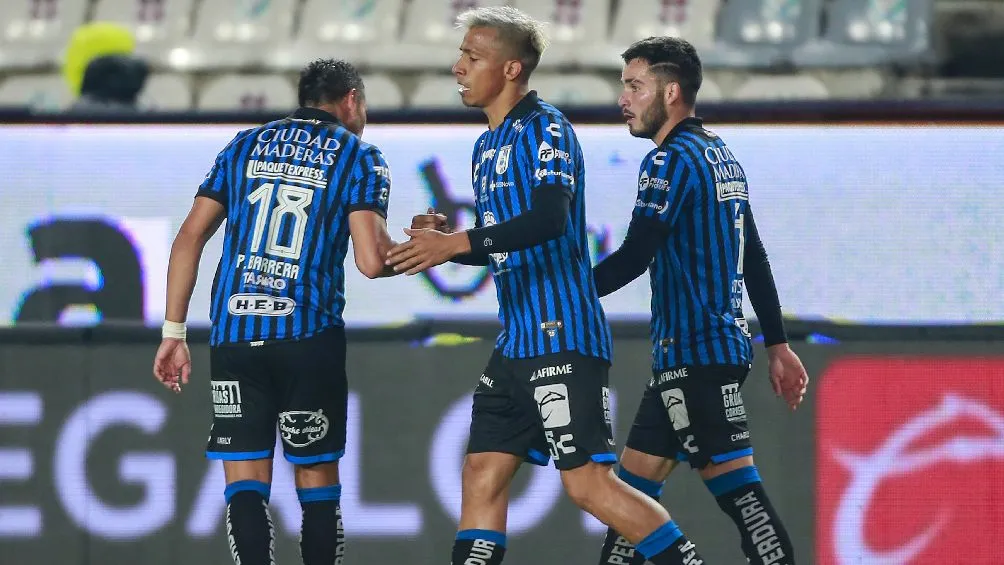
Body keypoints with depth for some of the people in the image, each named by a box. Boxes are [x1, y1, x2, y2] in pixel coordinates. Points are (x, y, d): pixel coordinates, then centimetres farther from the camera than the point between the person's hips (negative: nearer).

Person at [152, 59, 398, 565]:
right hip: (309, 336, -2)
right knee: (316, 478, 10)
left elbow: (190, 237, 8)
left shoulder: (244, 146, 16)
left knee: (245, 481, 1)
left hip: (232, 336, 2)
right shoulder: (359, 157, 6)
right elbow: (372, 262, -6)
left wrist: (173, 333, 10)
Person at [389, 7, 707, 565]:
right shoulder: (488, 145, 18)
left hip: (563, 337, -9)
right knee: (483, 472, 6)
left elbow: (550, 219, -26)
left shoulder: (545, 127, -10)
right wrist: (443, 239, 7)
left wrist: (458, 242, -28)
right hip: (516, 344, 9)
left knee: (588, 482, -12)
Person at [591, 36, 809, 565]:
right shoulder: (720, 155, 16)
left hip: (694, 356, -10)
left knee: (736, 486, -12)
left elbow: (633, 259, -17)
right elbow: (755, 259, 20)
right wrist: (778, 344, 22)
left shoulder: (671, 161, -12)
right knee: (637, 474, 14)